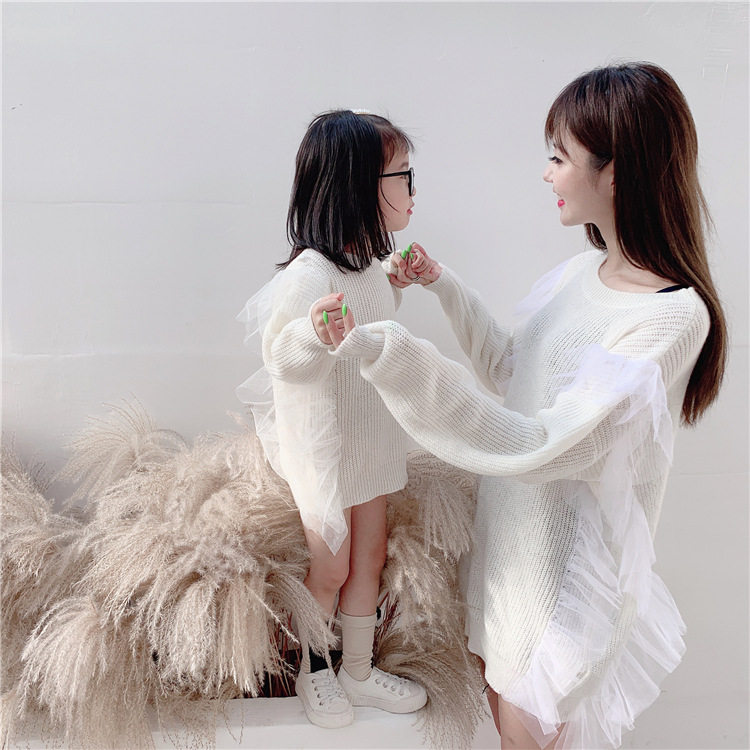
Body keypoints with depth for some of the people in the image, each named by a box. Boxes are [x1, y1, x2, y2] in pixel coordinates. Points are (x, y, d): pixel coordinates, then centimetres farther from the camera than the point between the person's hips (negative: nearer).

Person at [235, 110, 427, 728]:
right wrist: (315, 333, -41)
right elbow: (279, 356, -23)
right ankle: (310, 671, 40)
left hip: (370, 441, 8)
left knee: (369, 560, 19)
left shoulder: (368, 263, 1)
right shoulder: (309, 272, -27)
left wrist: (393, 289, 11)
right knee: (330, 569, 11)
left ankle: (358, 673, 40)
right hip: (323, 445, -8)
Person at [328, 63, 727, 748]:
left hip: (569, 553, -7)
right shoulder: (585, 270, -2)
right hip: (514, 528, 7)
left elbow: (540, 446, -35)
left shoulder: (673, 318, -28)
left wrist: (389, 356, -41)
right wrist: (445, 287, 4)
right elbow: (509, 370, 11)